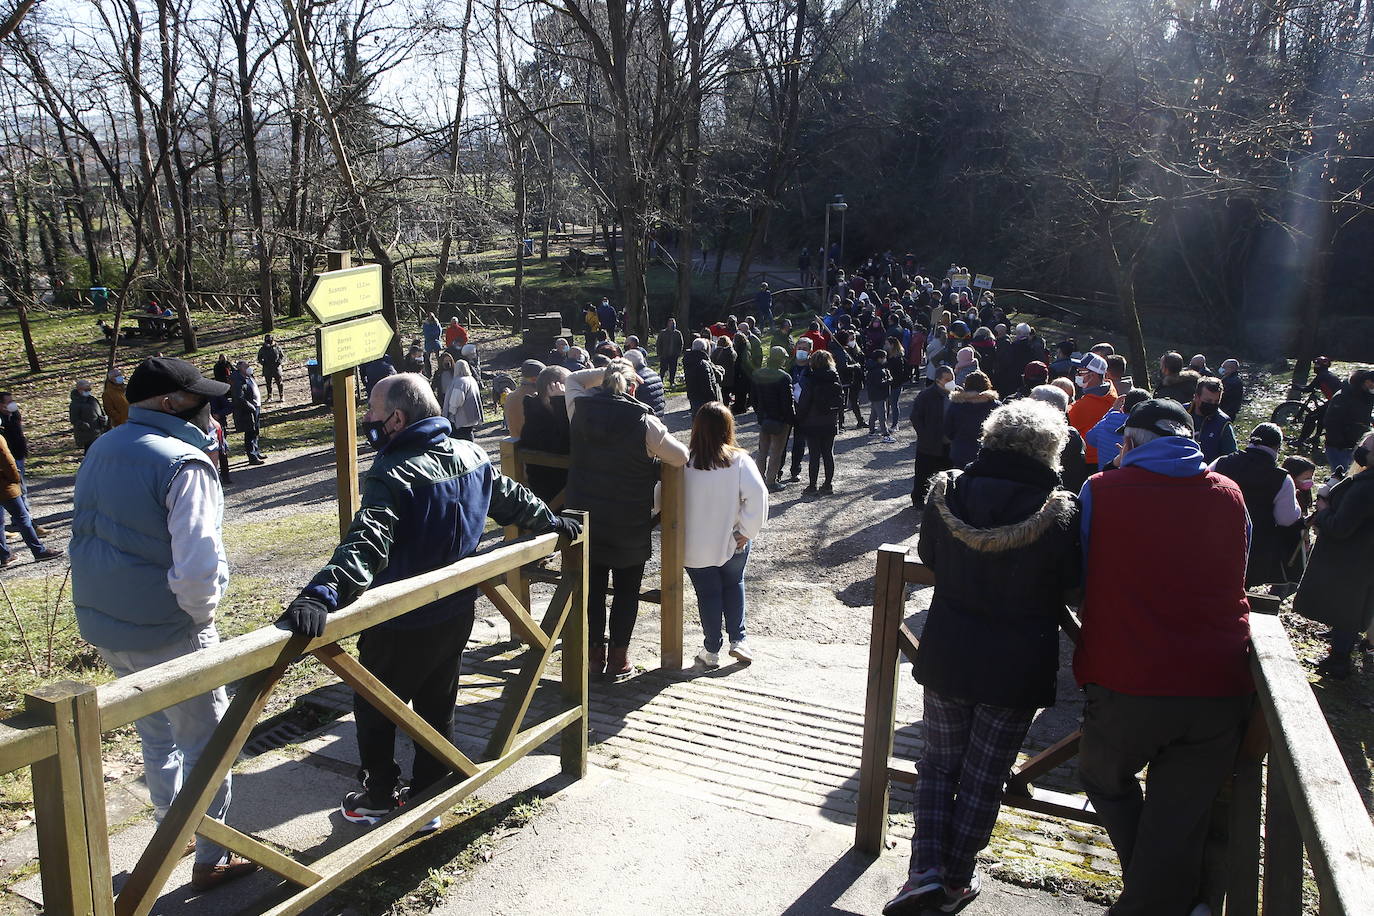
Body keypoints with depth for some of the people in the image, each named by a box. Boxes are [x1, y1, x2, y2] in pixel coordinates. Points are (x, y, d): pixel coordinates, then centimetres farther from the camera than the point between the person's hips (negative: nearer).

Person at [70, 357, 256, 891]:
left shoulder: (101, 451, 7)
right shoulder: (183, 464, -22)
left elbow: (89, 533, 17)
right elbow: (196, 565, -29)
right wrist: (202, 613, -12)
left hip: (102, 625, 8)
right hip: (167, 634, -8)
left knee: (156, 735, 25)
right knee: (205, 744, 8)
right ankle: (210, 861, 19)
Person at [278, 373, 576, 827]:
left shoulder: (394, 476, -26)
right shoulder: (471, 456, -1)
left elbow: (367, 543, -41)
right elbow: (513, 498, 14)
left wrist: (323, 592, -52)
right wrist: (551, 522, 31)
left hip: (402, 625, -7)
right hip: (456, 614, 7)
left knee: (374, 709, 16)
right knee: (437, 708, 20)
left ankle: (379, 798, 34)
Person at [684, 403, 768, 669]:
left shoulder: (683, 461, -12)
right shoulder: (739, 460, -14)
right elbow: (757, 495, -22)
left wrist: (678, 530, 5)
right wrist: (747, 531, -12)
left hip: (695, 545, 0)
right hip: (732, 542, 0)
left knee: (708, 593, 13)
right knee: (734, 585, 23)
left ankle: (711, 650, 21)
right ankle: (737, 639, 23)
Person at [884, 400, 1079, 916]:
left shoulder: (947, 492, -9)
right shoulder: (1059, 513, -18)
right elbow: (1071, 585, -3)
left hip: (946, 657, 2)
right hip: (1018, 666, -2)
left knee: (939, 763, 19)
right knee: (984, 777, 14)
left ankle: (927, 869, 10)